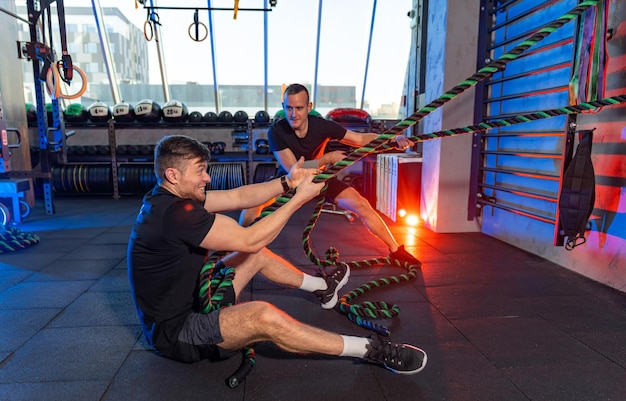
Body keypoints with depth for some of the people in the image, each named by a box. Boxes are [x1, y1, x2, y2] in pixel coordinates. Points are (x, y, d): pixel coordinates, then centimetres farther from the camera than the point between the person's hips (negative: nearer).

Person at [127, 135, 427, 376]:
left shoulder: (169, 198, 1)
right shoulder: (175, 213, -30)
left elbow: (238, 196, 0)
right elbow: (249, 240, -29)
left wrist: (286, 182, -14)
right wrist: (299, 198, -22)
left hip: (187, 304, 10)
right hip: (173, 331, -10)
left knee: (257, 255, 13)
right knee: (264, 316, -32)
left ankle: (322, 287, 32)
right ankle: (372, 349, -21)